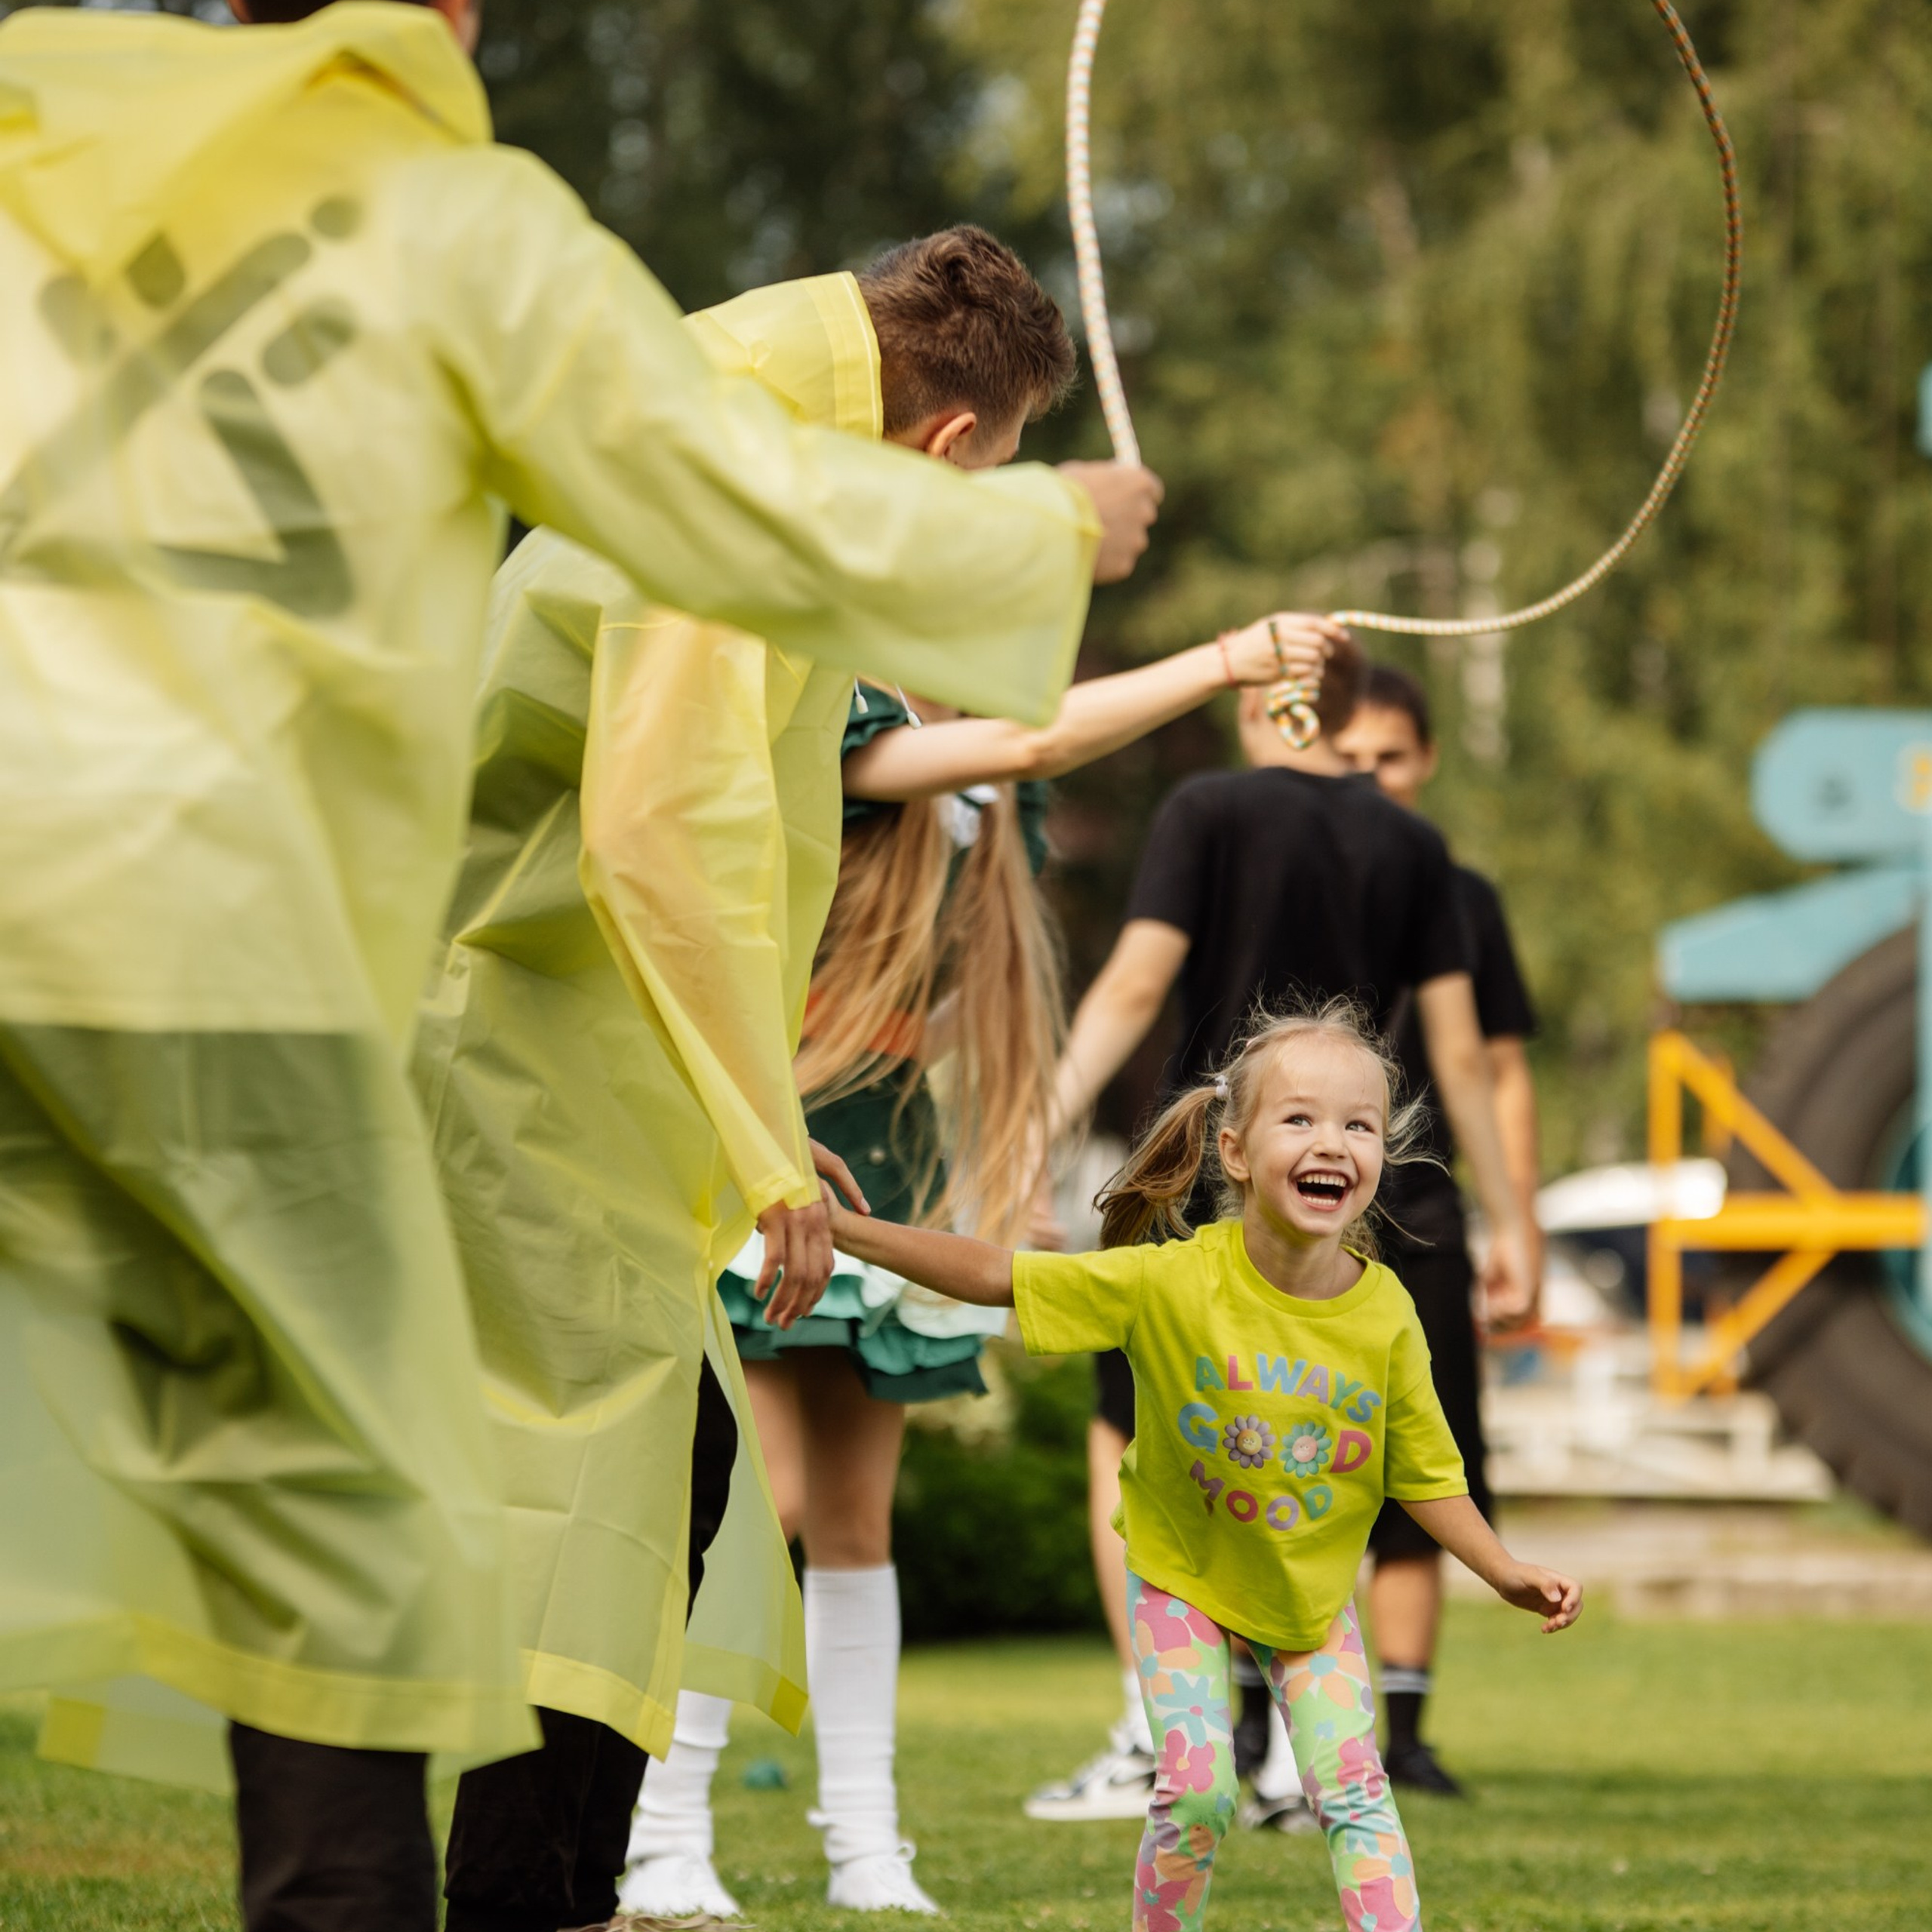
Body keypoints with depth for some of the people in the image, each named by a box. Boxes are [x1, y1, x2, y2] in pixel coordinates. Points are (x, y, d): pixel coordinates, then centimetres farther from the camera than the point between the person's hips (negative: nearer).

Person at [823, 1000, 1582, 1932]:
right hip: (1183, 1578, -2)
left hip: (1310, 1593, 2)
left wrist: (1507, 1574, -12)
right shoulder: (1173, 1281, -24)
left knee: (1351, 1787, -5)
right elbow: (998, 1277, -18)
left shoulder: (1385, 1314, -18)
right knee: (1196, 1786, -11)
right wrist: (839, 1227, -22)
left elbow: (1424, 1473, -4)